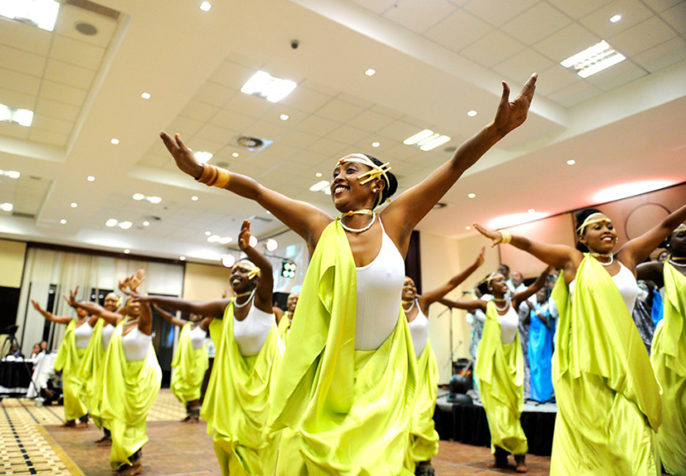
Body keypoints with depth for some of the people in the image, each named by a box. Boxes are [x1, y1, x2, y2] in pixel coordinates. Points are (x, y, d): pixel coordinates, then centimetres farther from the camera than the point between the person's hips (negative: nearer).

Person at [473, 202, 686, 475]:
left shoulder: (627, 257, 14)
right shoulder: (574, 260, 5)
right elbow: (530, 245, -6)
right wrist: (504, 236, -21)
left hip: (623, 362, 3)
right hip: (585, 365, -3)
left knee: (634, 435, -4)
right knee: (586, 437, 1)